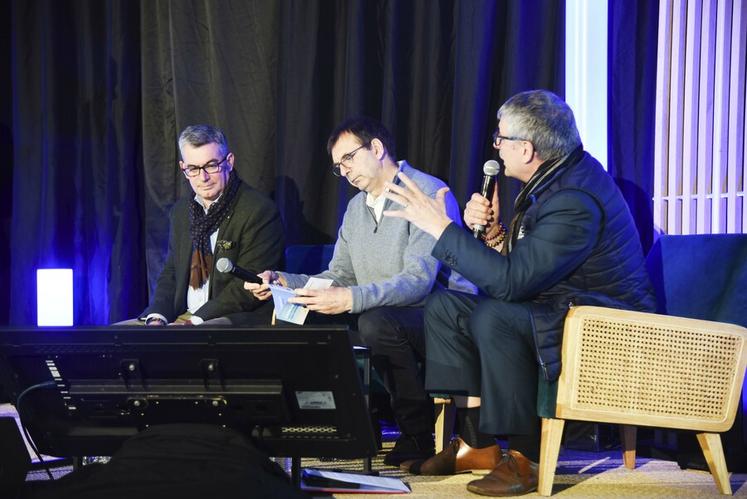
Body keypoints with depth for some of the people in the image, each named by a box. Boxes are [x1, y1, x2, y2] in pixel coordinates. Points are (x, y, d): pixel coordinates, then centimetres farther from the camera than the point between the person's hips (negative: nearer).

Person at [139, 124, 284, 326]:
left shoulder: (260, 211, -10)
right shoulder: (181, 211, 15)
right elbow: (170, 273, 16)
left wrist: (196, 321, -20)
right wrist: (157, 318, -3)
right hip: (182, 317, 7)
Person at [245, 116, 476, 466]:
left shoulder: (428, 193, -13)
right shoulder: (356, 207, 16)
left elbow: (418, 281, -24)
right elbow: (338, 277, 14)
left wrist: (351, 299, -37)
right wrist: (283, 281, -3)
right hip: (382, 315, 8)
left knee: (376, 322, -35)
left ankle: (418, 433, -19)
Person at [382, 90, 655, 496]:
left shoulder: (575, 201, -26)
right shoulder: (555, 176, 5)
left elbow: (510, 281, -31)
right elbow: (517, 261, 11)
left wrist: (441, 227, -25)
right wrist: (493, 231, -9)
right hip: (561, 309, 11)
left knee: (493, 316, -34)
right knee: (444, 307, 5)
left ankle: (524, 457, -21)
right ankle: (475, 443, 3)